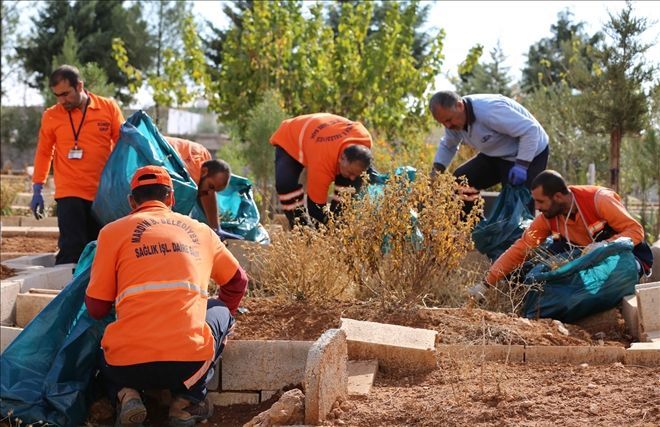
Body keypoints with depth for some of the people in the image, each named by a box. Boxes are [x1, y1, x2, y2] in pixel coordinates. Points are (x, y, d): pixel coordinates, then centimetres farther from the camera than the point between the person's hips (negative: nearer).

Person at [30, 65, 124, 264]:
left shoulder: (109, 108, 1)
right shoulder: (51, 116, 1)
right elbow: (44, 153, 9)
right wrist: (37, 190, 6)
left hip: (104, 194, 1)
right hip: (70, 195, -1)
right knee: (72, 249, -10)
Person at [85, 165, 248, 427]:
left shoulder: (113, 232, 9)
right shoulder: (199, 230, 17)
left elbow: (96, 309, 8)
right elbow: (237, 282, 32)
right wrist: (222, 323, 51)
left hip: (129, 365, 0)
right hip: (190, 364, 0)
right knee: (221, 309, 32)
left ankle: (125, 395, 4)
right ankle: (189, 399, 15)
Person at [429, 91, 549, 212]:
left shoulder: (488, 111, -35)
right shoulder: (453, 119, -8)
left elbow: (531, 130, -33)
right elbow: (447, 146, 11)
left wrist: (521, 165, -36)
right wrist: (437, 169, -7)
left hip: (531, 153, -8)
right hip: (497, 156, 8)